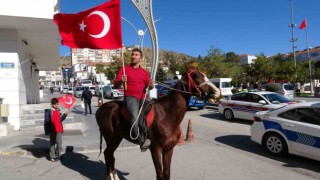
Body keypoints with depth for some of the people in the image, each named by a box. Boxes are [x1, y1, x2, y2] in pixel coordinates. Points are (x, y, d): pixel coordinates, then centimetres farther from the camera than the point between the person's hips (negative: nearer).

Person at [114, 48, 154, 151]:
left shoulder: (144, 72, 20)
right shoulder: (124, 69, 9)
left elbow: (148, 86, 19)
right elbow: (115, 85, 5)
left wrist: (151, 86, -5)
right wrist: (121, 81, -17)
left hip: (142, 98, 5)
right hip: (130, 97, -5)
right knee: (135, 116, -29)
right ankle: (142, 140, -36)